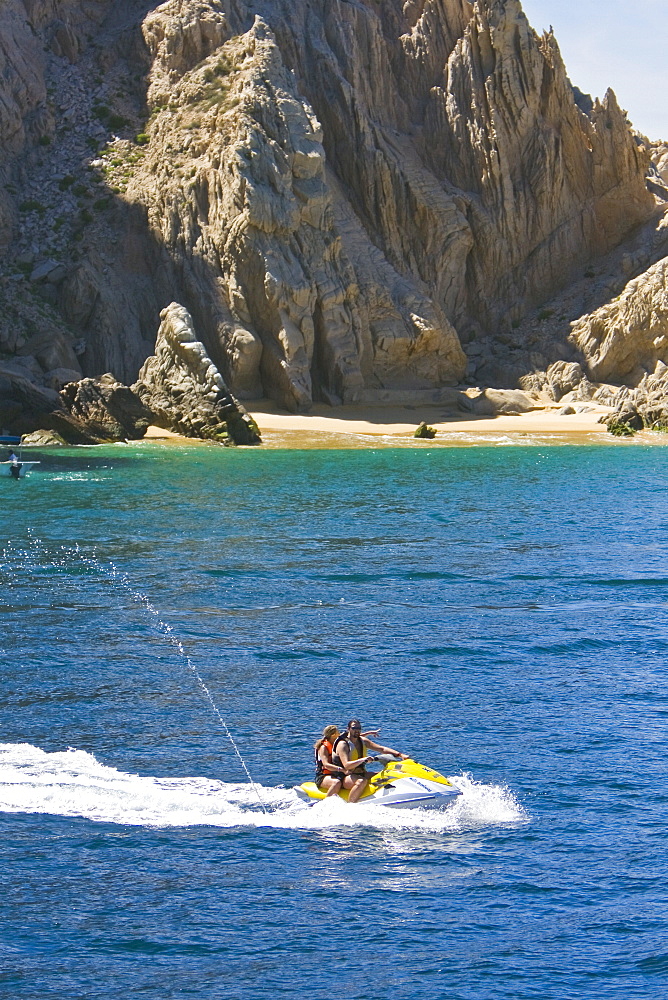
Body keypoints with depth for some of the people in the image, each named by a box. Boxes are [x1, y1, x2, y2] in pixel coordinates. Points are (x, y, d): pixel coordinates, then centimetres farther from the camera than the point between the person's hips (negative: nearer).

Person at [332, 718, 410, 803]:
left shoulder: (363, 741, 11)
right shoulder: (342, 744, -12)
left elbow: (382, 749, 8)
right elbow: (346, 765, -25)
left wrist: (400, 755, -2)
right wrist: (362, 760, -38)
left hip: (361, 773, 8)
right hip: (345, 777, -8)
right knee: (362, 781, -38)